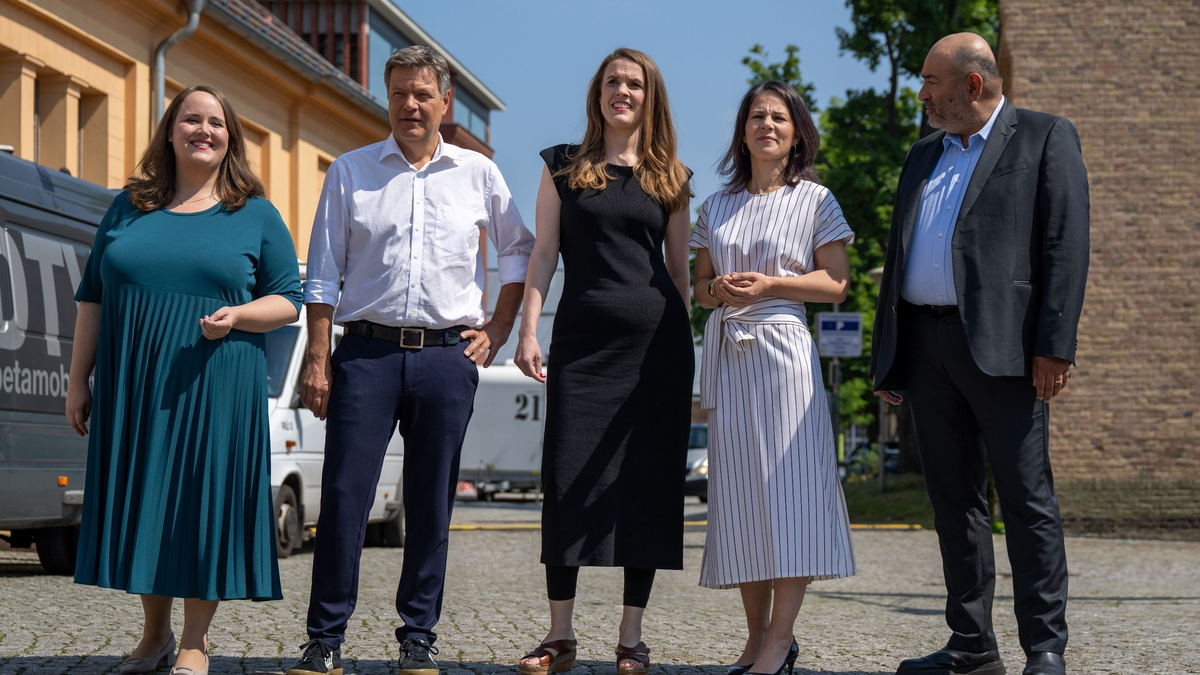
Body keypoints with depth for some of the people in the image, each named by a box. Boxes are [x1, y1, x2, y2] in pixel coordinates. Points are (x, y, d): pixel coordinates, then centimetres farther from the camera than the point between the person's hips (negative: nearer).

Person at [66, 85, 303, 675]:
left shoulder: (256, 216, 7)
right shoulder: (128, 208, 12)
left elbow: (288, 301, 4)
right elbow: (92, 299, 12)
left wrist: (236, 316, -15)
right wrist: (77, 381, 7)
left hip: (215, 386, -2)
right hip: (130, 386, 3)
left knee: (205, 495, -3)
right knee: (138, 496, 5)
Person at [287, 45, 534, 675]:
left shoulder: (478, 173, 10)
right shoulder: (349, 172, 8)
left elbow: (519, 250, 21)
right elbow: (323, 274, 6)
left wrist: (498, 327, 11)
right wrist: (318, 360, -1)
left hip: (447, 356, 1)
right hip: (367, 350, -1)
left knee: (431, 505, 4)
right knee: (343, 495, -6)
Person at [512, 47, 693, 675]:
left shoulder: (670, 178, 12)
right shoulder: (563, 167, 10)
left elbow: (678, 266, 13)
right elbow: (544, 252, 6)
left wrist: (685, 347, 8)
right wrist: (528, 330, -3)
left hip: (656, 340, 1)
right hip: (582, 337, -1)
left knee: (648, 481, 0)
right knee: (568, 477, -5)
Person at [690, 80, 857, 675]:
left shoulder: (815, 200, 5)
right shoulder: (717, 206, 16)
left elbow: (836, 282, 0)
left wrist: (770, 284, -12)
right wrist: (720, 290, -3)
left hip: (783, 347, -4)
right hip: (726, 352, 4)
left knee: (786, 482, -11)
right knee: (737, 490, 1)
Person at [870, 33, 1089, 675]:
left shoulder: (1044, 138, 2)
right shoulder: (923, 155, 21)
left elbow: (1066, 245, -7)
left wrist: (1054, 346, -16)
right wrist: (887, 355, 15)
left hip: (1001, 345, -6)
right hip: (925, 346, 7)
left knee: (1026, 497, -5)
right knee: (953, 499, 8)